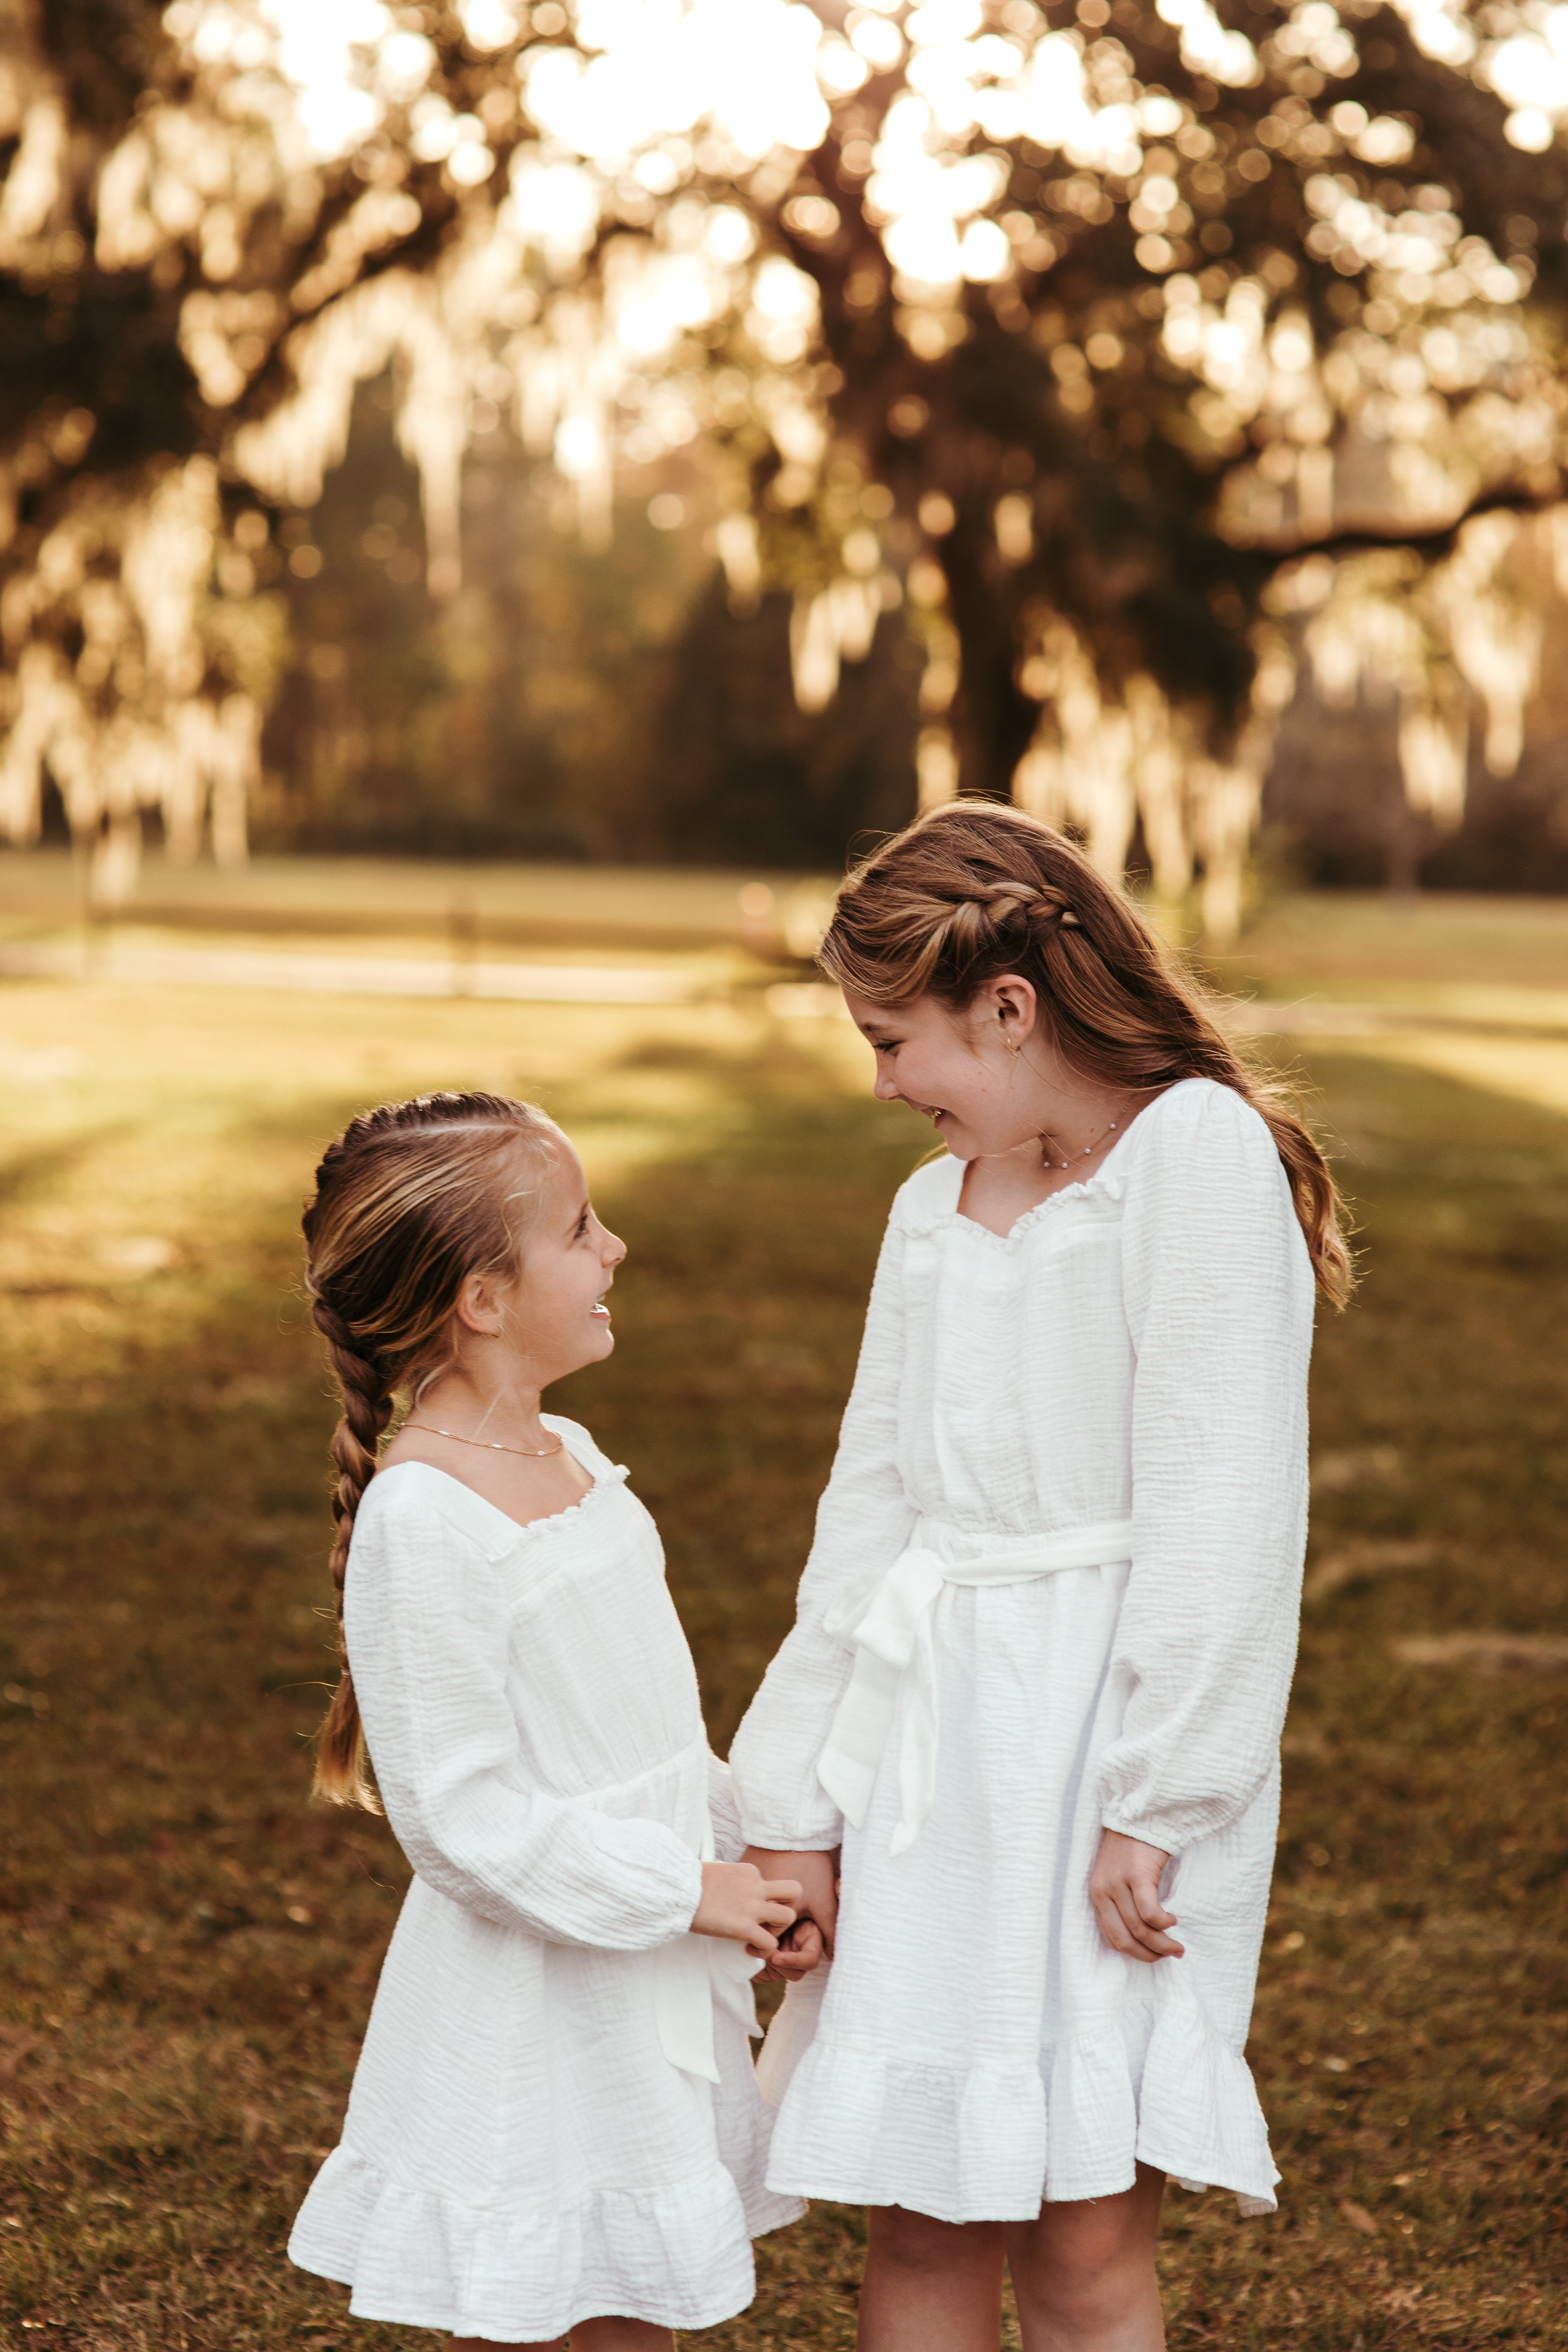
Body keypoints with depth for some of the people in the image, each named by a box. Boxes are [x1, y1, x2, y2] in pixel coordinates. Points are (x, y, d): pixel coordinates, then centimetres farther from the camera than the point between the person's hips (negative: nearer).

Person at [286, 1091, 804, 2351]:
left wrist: (744, 1843, 8)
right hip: (532, 2000, -8)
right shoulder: (420, 1518, -22)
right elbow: (465, 1818, -22)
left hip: (646, 1985, 8)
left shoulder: (569, 1459, 6)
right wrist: (687, 1890, -17)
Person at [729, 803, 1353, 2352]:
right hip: (933, 1733, 7)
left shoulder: (1196, 1146, -7)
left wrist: (1157, 1800, -16)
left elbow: (1220, 1510, -12)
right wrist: (796, 1807, 12)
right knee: (914, 2220, 5)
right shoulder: (933, 1206, 15)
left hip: (1111, 1723, -6)